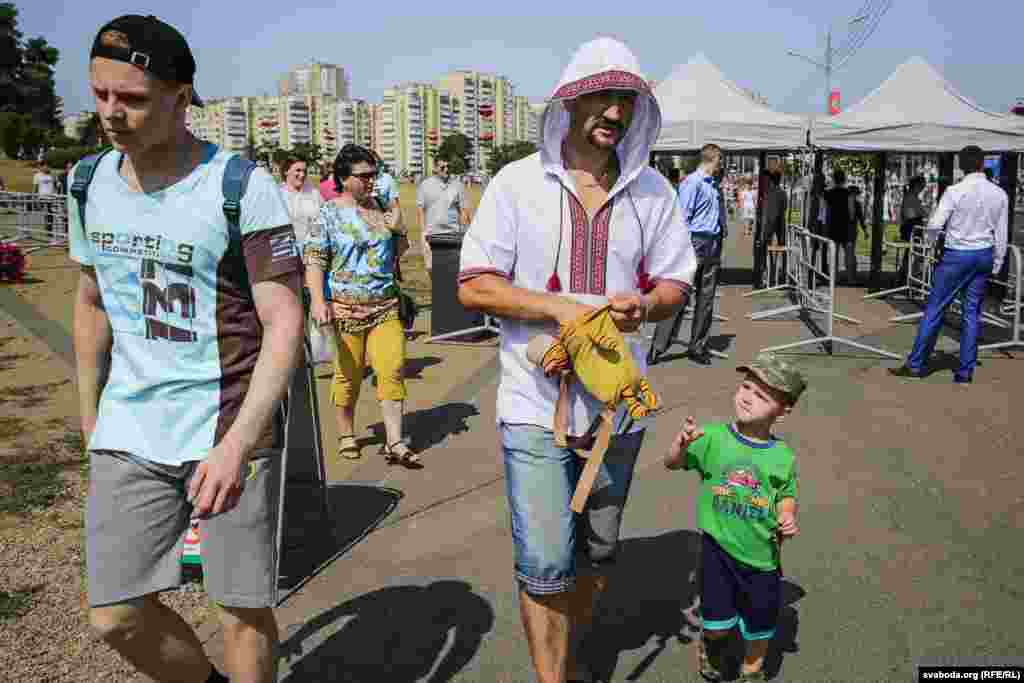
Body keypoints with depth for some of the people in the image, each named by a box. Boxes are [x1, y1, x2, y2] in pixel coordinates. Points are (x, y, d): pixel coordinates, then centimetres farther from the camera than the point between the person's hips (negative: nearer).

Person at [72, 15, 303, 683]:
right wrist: (90, 419, 18)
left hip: (232, 428, -5)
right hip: (128, 434, 6)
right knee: (117, 616, 10)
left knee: (243, 608, 6)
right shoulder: (91, 182, 6)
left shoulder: (242, 187, -13)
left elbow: (284, 322, -17)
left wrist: (236, 443, -26)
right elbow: (92, 302, 17)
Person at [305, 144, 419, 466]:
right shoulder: (329, 213, -1)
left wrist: (400, 231, 0)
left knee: (393, 369, -5)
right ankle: (346, 435, 26)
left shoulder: (381, 207, 11)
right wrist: (318, 301, -20)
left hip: (385, 306, 3)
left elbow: (399, 252, 21)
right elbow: (314, 260, -7)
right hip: (345, 308, -3)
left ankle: (395, 443, 1)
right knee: (348, 374, 6)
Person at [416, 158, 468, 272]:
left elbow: (463, 210, 8)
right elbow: (420, 210, 4)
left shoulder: (457, 185, 8)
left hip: (452, 233, 0)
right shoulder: (425, 185, 5)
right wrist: (423, 232, -3)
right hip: (431, 234, 0)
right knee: (431, 267, 1)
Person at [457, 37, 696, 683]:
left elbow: (676, 282, 8)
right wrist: (557, 306, -20)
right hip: (537, 405, -3)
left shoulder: (653, 191, 5)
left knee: (598, 550, 19)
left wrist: (645, 303, -16)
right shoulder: (517, 184, -4)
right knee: (545, 563, -4)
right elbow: (473, 285, -6)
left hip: (618, 404, 4)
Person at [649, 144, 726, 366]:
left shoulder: (715, 185, 18)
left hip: (714, 246, 8)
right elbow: (682, 218, -13)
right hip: (696, 242, -8)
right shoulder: (692, 183, -7)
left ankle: (698, 347, 17)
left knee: (706, 299, 9)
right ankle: (657, 347, -4)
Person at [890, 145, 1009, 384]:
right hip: (984, 255, 5)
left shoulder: (955, 192, -13)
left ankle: (915, 364, 8)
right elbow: (1002, 235, 5)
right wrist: (996, 264, 14)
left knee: (935, 309, 3)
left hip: (957, 255, -4)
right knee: (972, 313, 10)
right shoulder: (999, 194, 1)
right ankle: (965, 372, 14)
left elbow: (934, 226, -15)